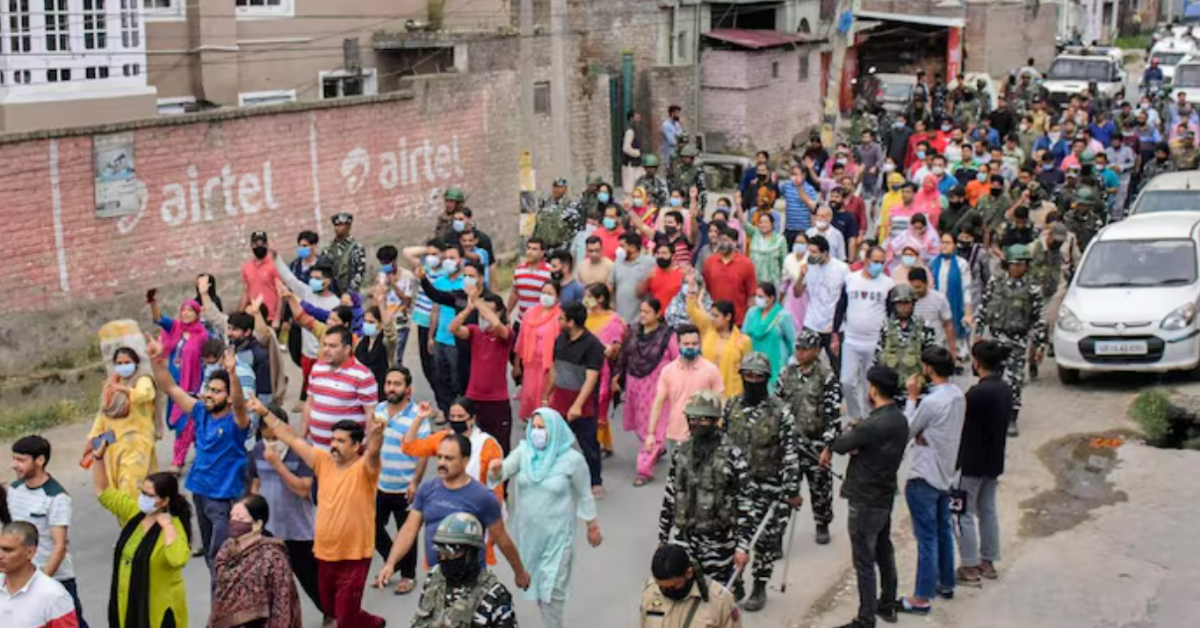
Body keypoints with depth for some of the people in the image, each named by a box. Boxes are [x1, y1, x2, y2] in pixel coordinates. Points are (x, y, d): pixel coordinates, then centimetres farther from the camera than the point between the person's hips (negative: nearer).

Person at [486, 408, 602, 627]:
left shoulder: (572, 459, -15)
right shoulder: (523, 452, -6)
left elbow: (584, 495, -4)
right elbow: (501, 473, -15)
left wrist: (593, 527, 4)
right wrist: (495, 470, -40)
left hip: (556, 534, -4)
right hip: (528, 531, 4)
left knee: (552, 586, 0)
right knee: (536, 582, 18)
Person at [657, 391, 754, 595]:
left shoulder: (732, 455, -11)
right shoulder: (682, 452, 4)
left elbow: (746, 504, -10)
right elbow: (670, 497, 13)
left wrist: (743, 545, -13)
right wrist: (662, 538, 14)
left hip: (720, 542, -4)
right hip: (685, 540, 4)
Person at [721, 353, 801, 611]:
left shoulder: (780, 411, -13)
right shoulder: (731, 406, 2)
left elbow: (791, 454, -13)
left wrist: (793, 491, -14)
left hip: (768, 486, -4)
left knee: (764, 539, 5)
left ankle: (759, 589, 19)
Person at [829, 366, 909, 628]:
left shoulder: (873, 425, -26)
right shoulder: (900, 420, 3)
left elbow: (841, 445, -15)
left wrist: (844, 437, 7)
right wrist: (857, 432, -13)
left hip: (865, 501, -9)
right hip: (885, 496, 9)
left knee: (864, 562, -1)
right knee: (885, 553, 21)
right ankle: (887, 605, 35)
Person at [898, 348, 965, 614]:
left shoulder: (931, 402, -25)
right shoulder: (958, 395, 3)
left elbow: (907, 430, -11)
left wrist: (912, 397, -5)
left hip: (924, 478, -9)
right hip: (945, 474, 9)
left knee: (927, 538, -2)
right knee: (944, 532, 20)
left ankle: (922, 598, 5)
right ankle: (946, 583, 33)